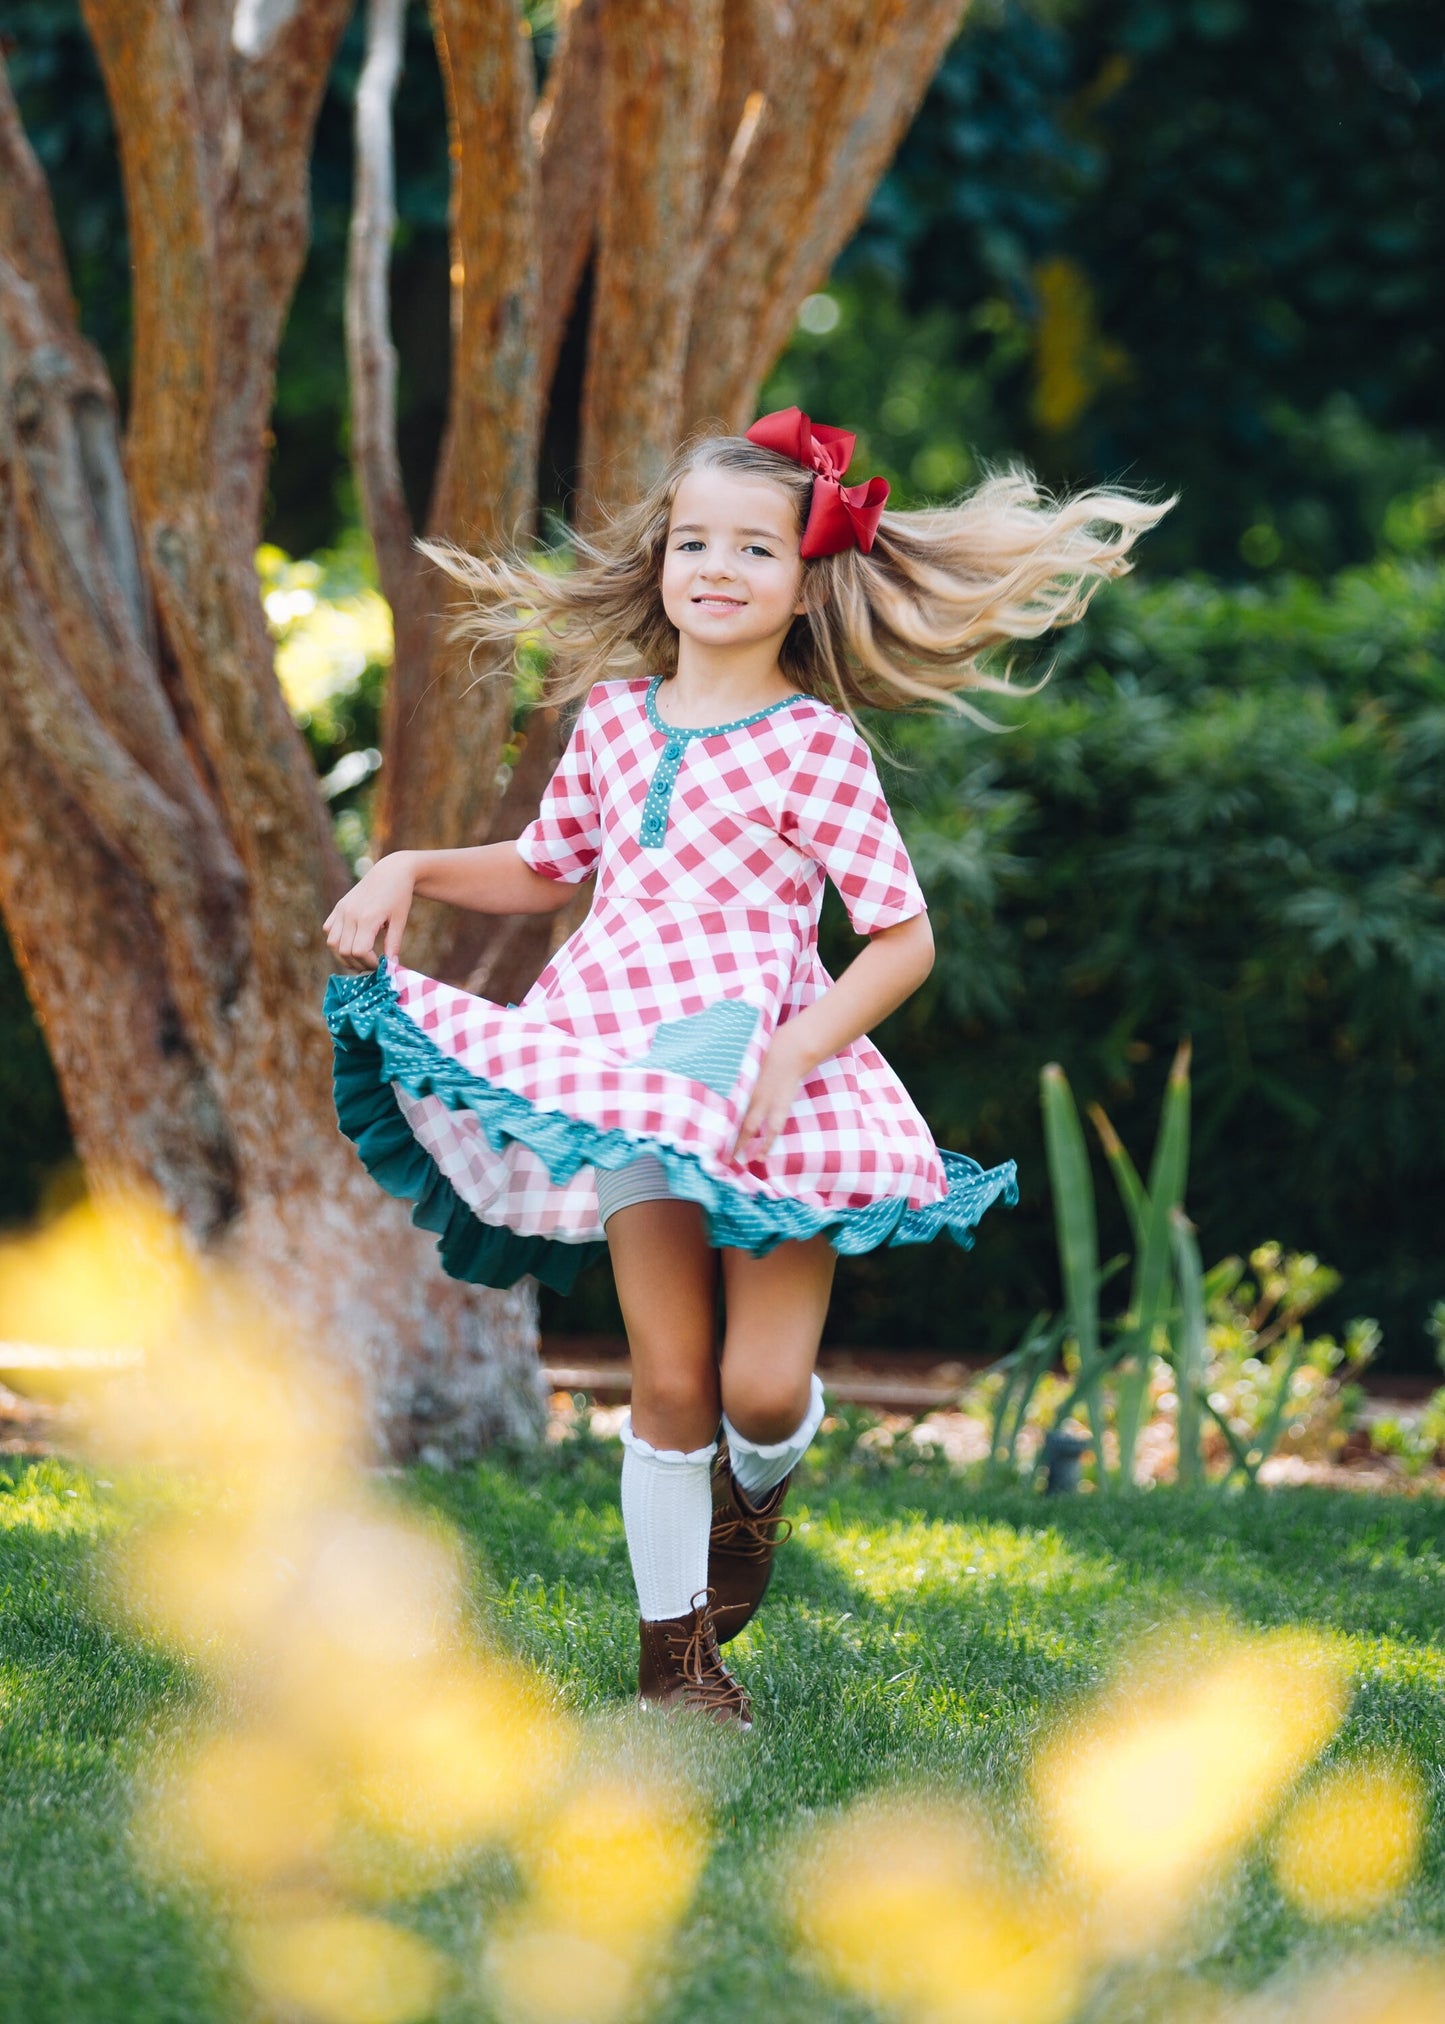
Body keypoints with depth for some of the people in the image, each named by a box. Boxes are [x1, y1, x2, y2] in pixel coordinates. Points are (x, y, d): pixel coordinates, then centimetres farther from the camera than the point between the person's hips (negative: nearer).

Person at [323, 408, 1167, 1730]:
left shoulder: (813, 744, -4)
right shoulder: (613, 714, 9)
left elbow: (904, 937, -5)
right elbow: (544, 872, 25)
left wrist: (794, 1058, -16)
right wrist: (411, 868, 10)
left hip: (772, 1080, -3)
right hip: (627, 1072, 3)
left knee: (763, 1387, -9)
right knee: (670, 1381, -2)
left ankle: (756, 1486, 29)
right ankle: (675, 1652, 12)